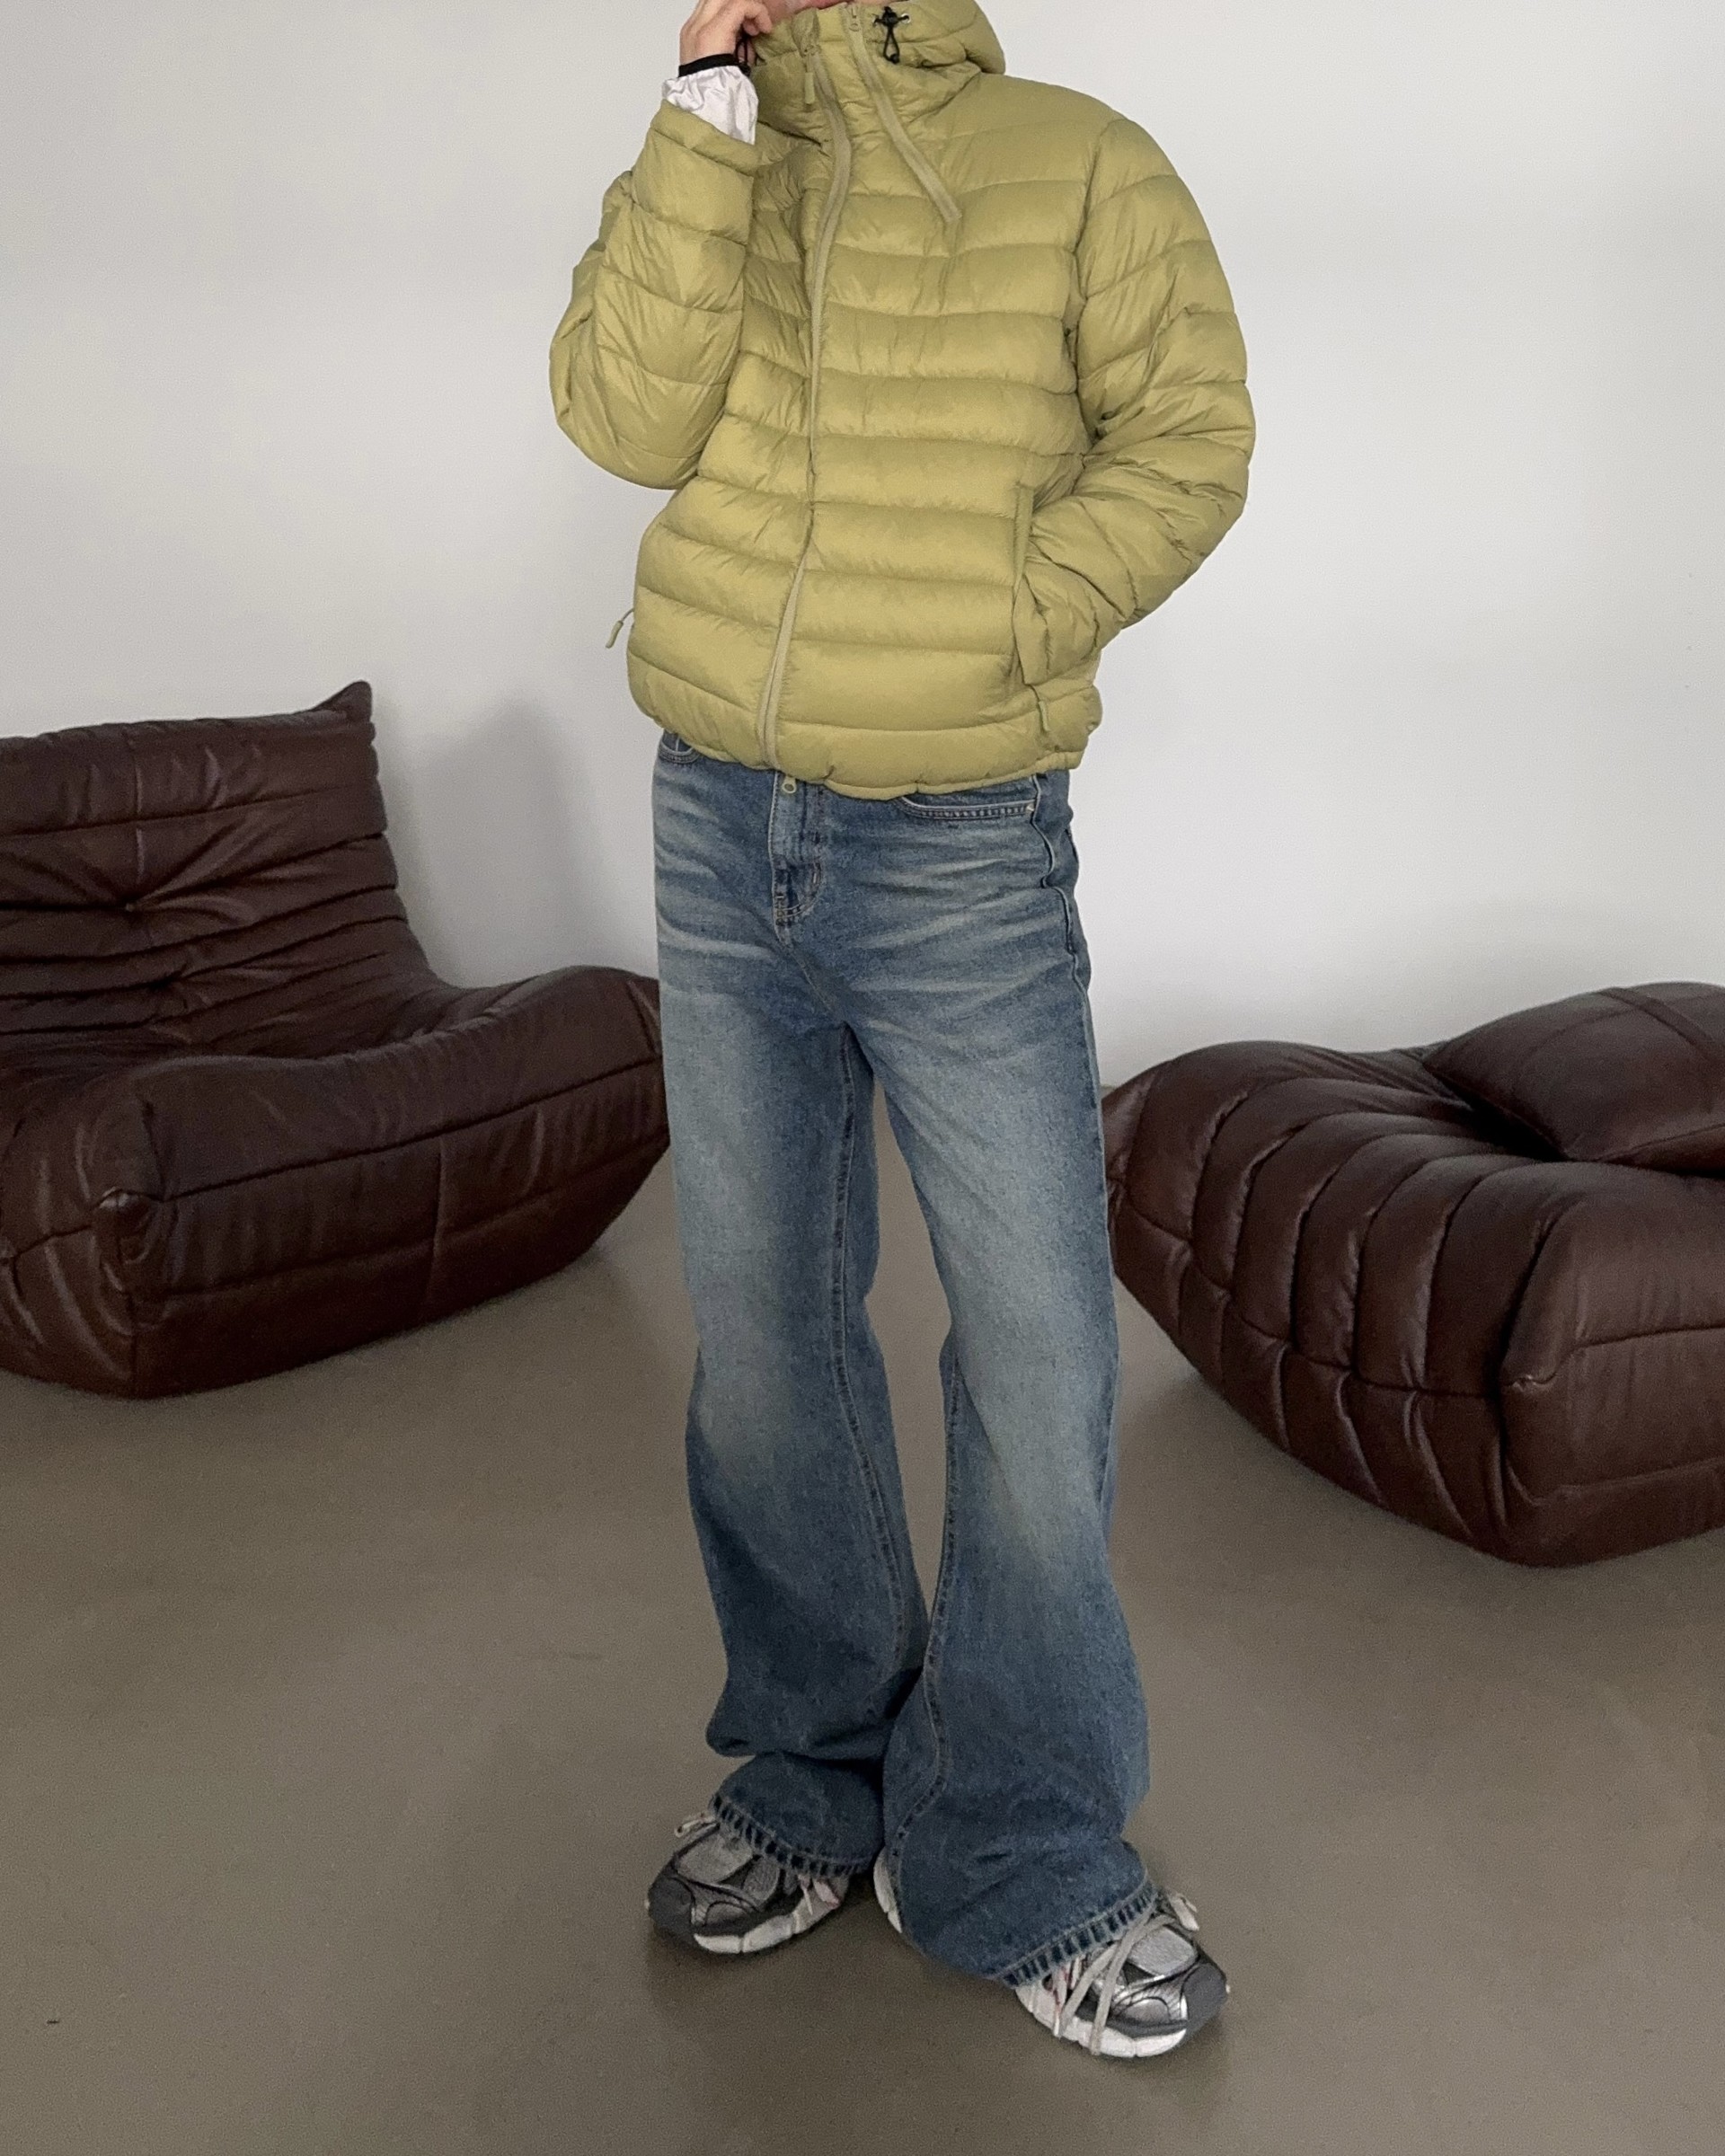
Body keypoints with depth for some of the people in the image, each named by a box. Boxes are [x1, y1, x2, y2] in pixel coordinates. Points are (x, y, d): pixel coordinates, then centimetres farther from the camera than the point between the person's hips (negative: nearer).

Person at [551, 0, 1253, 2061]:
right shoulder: (714, 171, 9)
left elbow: (1185, 440, -5)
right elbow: (626, 419, -6)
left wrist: (982, 627, -16)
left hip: (965, 859, -3)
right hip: (718, 833, 4)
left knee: (1039, 1345, -3)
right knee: (762, 1325, 10)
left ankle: (1017, 1858, 14)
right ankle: (817, 1773, 28)